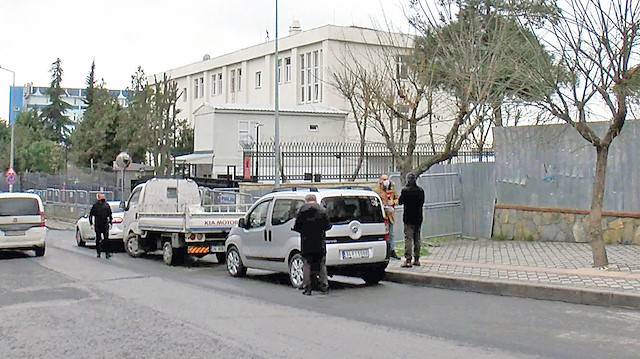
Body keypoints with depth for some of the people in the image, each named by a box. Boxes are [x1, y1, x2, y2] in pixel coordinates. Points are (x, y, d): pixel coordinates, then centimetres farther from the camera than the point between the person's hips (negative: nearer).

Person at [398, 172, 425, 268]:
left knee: (408, 238, -5)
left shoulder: (405, 191, -13)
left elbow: (400, 202, -3)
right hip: (418, 218, 5)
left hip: (408, 218, -5)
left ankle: (408, 260, -9)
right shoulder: (421, 191, 2)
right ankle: (416, 259, 17)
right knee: (417, 238, 13)